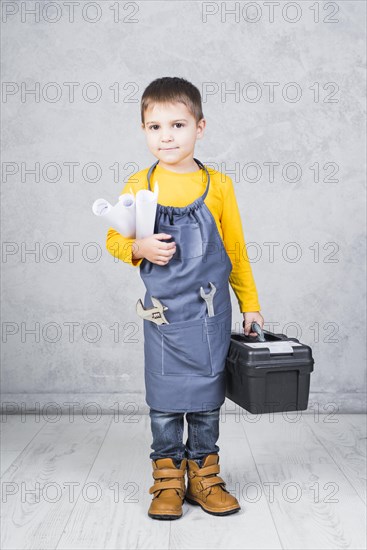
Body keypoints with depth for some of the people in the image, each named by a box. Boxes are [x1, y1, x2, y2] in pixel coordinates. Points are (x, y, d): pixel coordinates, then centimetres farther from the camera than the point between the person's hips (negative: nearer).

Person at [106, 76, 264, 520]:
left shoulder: (218, 186, -1)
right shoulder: (139, 185, -1)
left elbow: (236, 251, 6)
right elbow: (114, 239, 5)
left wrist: (250, 304, 8)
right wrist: (140, 248, -16)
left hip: (211, 313, 1)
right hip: (163, 314, 0)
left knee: (207, 398, 10)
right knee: (165, 400, 8)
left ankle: (204, 475, 28)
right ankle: (168, 479, 25)